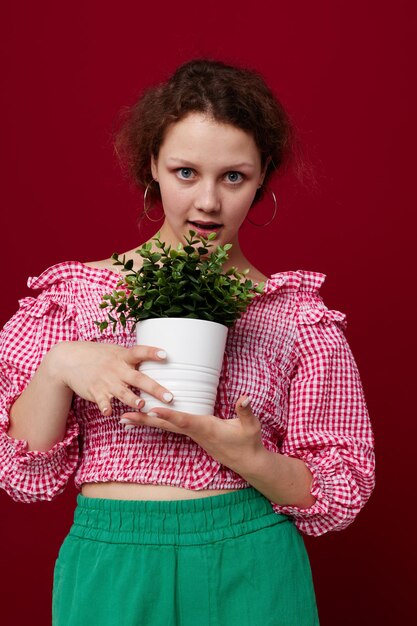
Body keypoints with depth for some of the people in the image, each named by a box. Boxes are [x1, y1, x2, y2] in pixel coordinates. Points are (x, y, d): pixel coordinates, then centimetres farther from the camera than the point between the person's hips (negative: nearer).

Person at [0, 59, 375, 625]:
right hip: (108, 572, 1)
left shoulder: (299, 317, -1)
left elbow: (341, 493, 1)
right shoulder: (76, 293, 0)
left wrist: (249, 459, -18)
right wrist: (58, 366, -18)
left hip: (251, 576, 0)